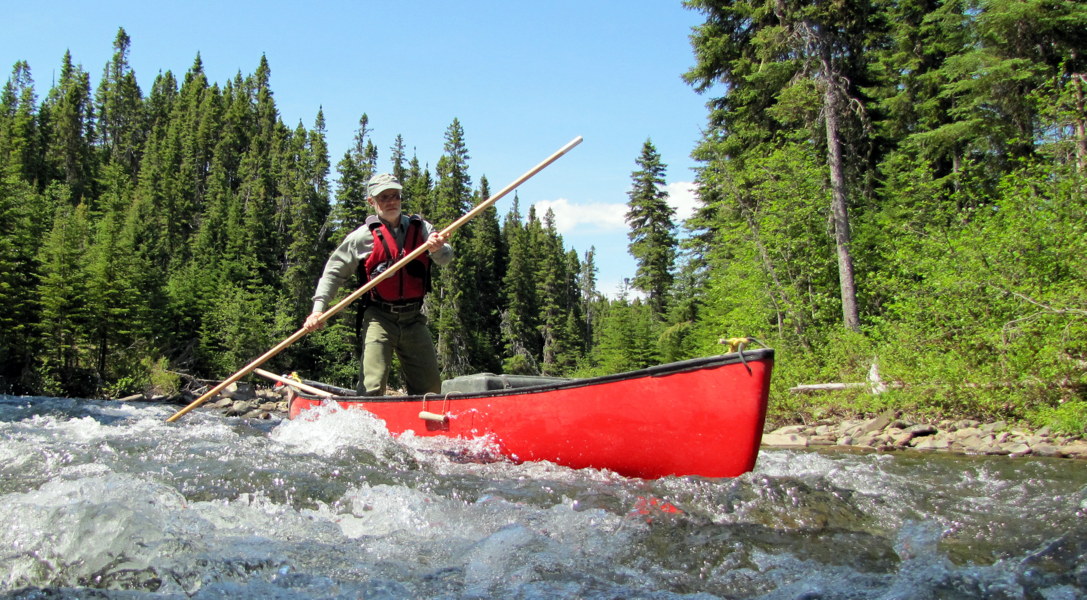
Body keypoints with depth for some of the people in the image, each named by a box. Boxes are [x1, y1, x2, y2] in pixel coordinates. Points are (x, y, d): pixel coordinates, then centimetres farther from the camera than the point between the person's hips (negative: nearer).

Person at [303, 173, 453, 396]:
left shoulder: (420, 228, 7)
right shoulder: (363, 237, -2)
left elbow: (446, 257, -4)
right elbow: (334, 272, 0)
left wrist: (437, 248, -28)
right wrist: (318, 309, -11)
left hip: (414, 319, 3)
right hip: (379, 319, -3)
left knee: (430, 387, 8)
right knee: (372, 387, -11)